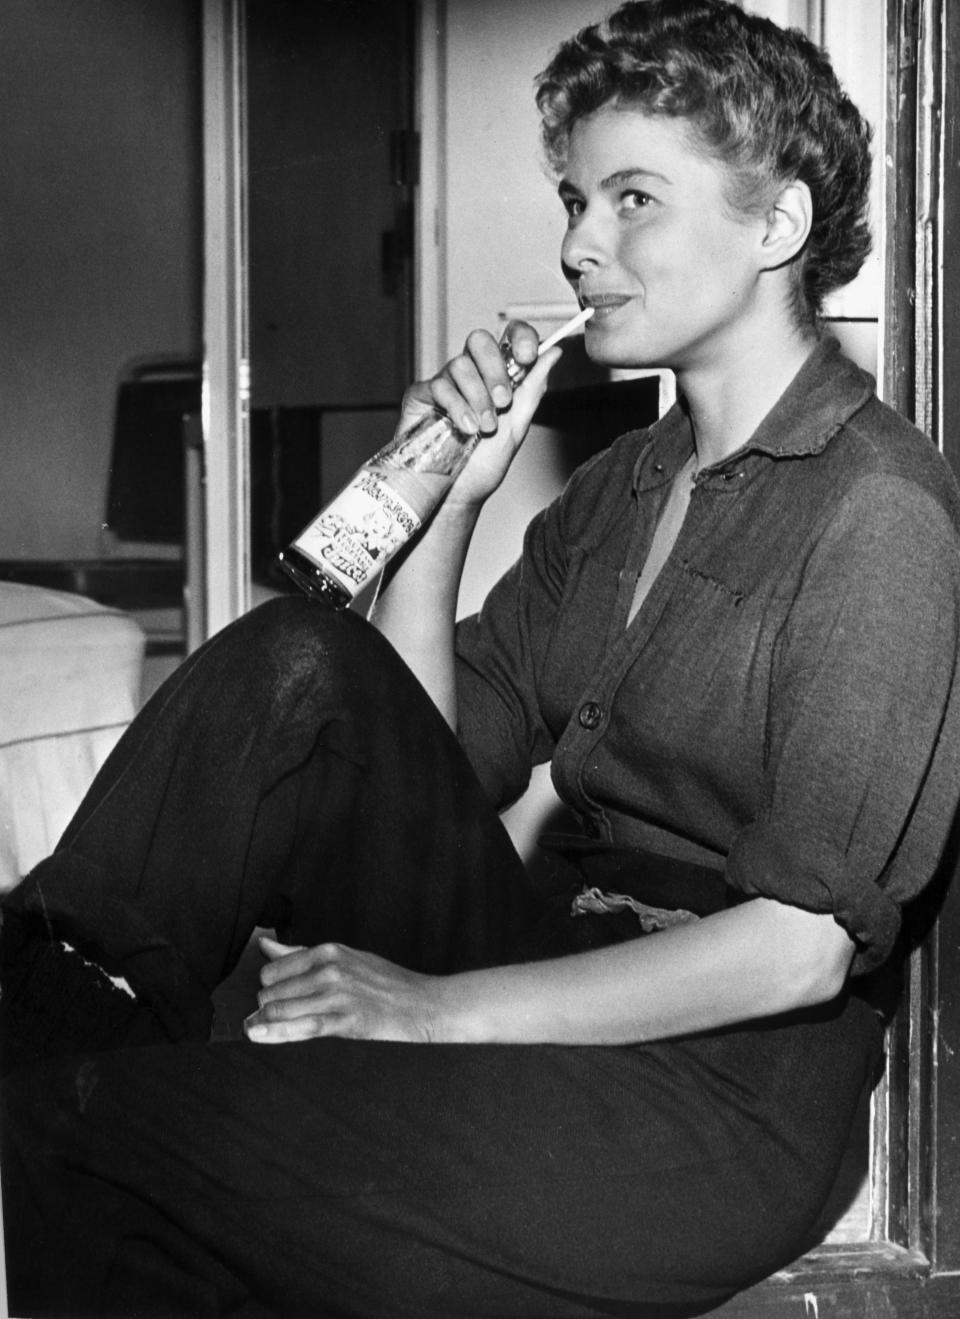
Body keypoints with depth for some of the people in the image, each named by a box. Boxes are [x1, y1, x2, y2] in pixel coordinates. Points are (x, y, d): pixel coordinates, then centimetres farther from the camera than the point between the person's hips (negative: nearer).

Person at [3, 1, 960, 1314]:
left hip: (718, 1097, -8)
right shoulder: (618, 487, 15)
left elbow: (805, 946, -21)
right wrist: (443, 502, 1)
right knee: (301, 663, -15)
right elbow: (432, 760, 12)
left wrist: (438, 1009, -19)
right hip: (548, 973, 8)